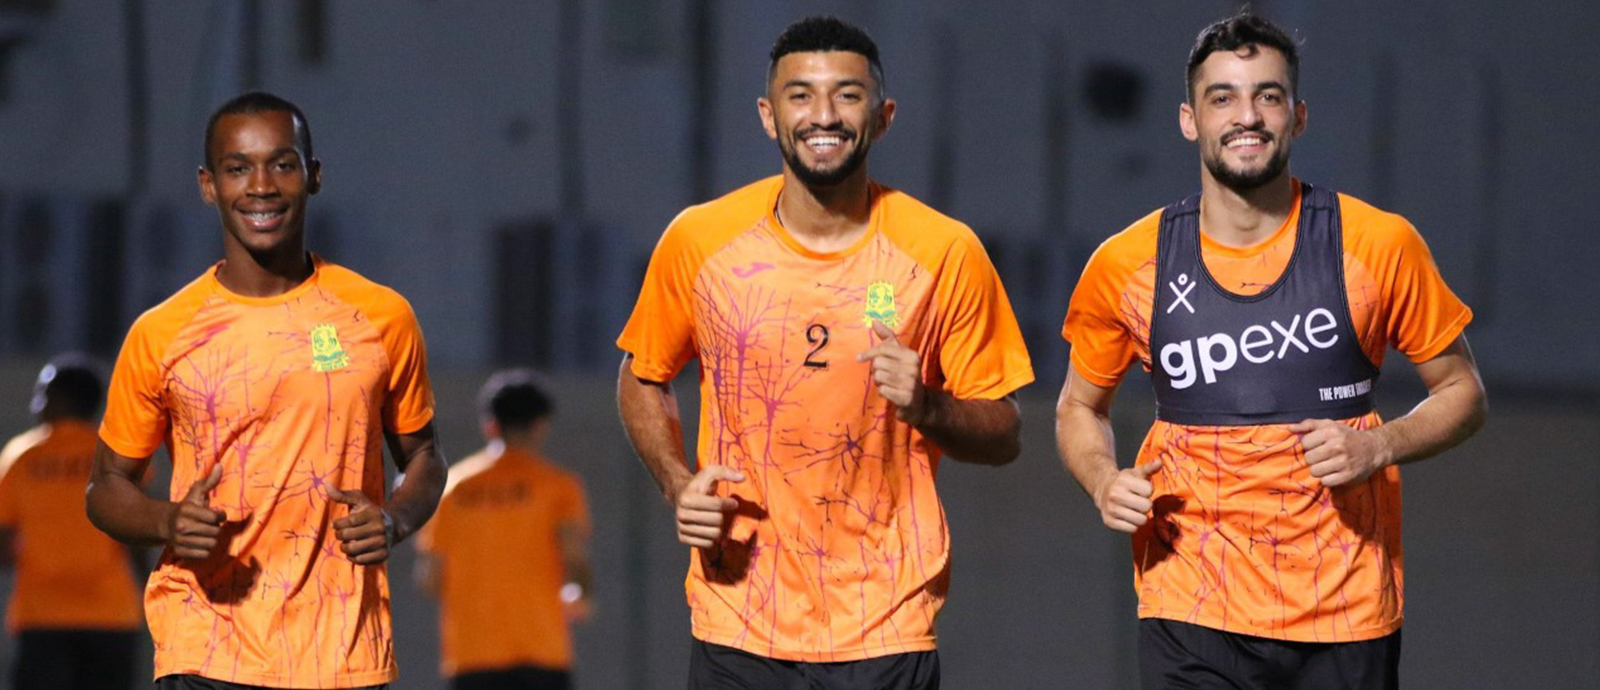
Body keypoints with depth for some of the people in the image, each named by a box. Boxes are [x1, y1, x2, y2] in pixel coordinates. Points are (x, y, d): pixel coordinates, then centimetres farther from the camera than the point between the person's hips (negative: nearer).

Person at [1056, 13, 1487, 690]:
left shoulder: (1379, 246, -1)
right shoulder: (1126, 265, 2)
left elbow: (1461, 393, 9)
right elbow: (1079, 406, 17)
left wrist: (1380, 445, -11)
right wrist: (1104, 482, -4)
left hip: (1346, 613, 0)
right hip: (1189, 612, 0)